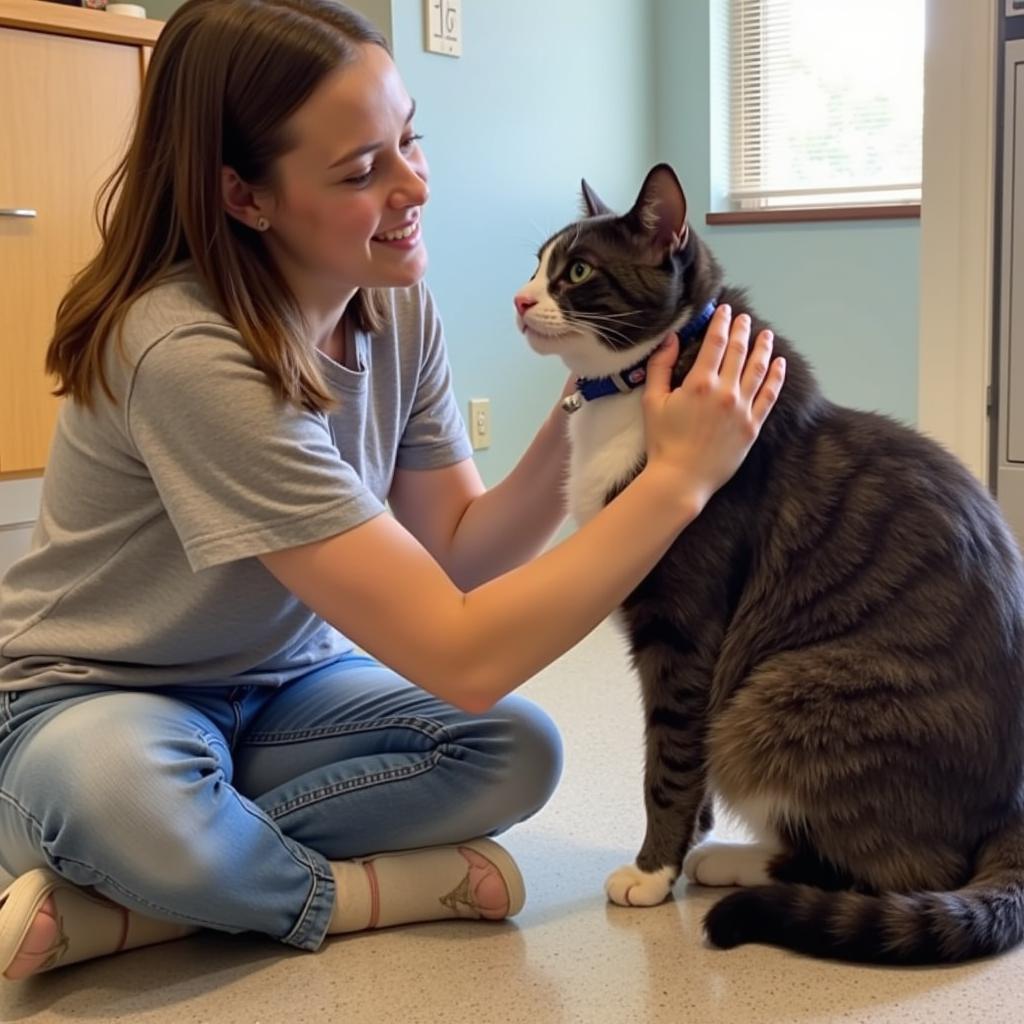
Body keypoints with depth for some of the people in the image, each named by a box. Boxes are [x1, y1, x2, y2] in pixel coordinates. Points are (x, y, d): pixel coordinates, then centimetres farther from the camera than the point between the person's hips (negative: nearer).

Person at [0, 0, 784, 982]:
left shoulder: (396, 305, -7)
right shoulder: (189, 355, -31)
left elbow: (453, 557, -5)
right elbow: (462, 658, -33)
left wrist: (573, 430, -21)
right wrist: (676, 479, -28)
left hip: (277, 684, 7)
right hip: (95, 705, -7)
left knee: (514, 752, -19)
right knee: (123, 796, -41)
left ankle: (123, 904, -14)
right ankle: (378, 890, -12)